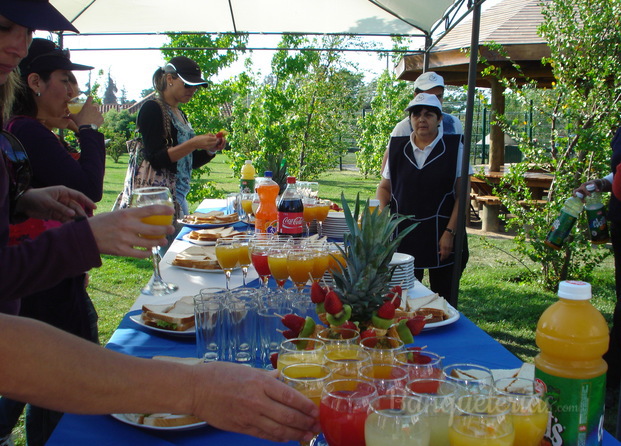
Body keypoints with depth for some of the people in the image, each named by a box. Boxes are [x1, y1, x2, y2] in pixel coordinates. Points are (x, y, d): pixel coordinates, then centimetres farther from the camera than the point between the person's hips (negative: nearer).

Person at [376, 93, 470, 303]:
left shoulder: (454, 148, -1)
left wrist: (450, 232, -10)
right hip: (403, 236, 2)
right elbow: (384, 187, 15)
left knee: (442, 298, 7)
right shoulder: (397, 148, 8)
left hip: (441, 236, -2)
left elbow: (462, 195, -4)